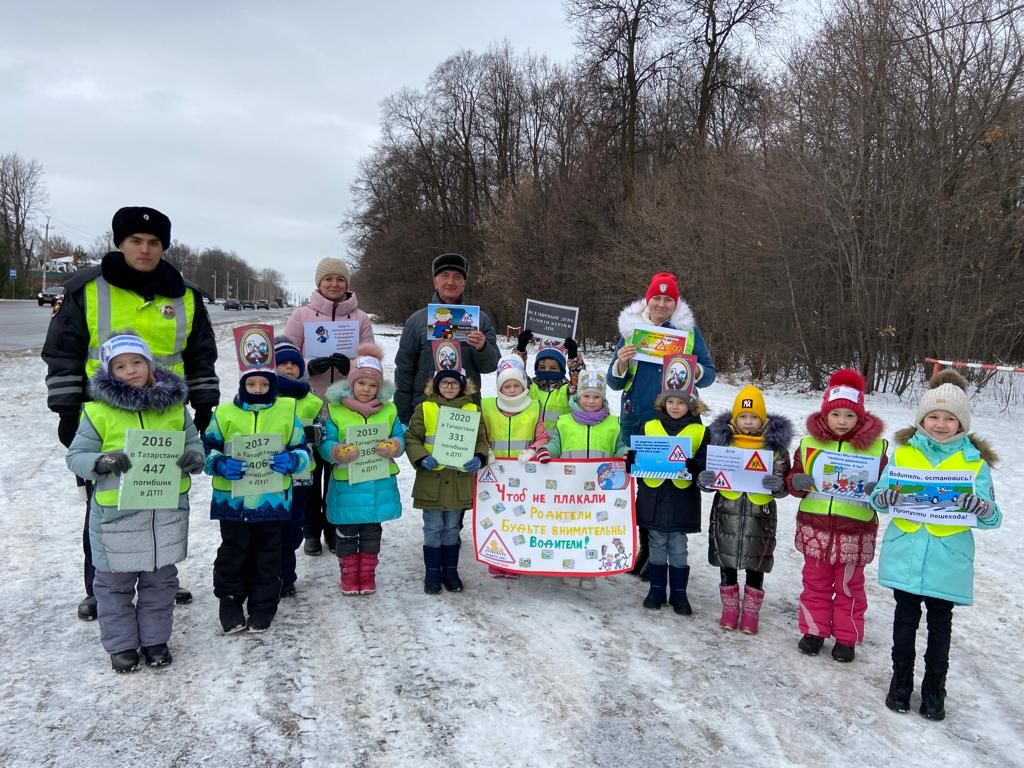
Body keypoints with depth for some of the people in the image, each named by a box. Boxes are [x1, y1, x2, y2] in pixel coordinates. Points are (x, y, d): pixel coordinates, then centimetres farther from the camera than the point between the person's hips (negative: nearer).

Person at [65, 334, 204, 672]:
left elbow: (193, 442, 10)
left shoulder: (174, 406, 1)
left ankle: (154, 639, 33)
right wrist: (102, 462, -24)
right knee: (115, 583, 12)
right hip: (117, 512, -2)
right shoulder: (99, 411, -8)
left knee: (161, 580, 16)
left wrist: (194, 458, -13)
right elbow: (76, 456, -4)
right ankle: (121, 644, 29)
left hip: (167, 509, 2)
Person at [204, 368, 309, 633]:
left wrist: (291, 460, -18)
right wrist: (221, 465, -17)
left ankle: (263, 608, 24)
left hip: (273, 499, 1)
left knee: (268, 557, 11)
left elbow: (302, 450, 4)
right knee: (233, 554, 9)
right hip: (232, 499, 0)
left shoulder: (287, 412, 2)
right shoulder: (225, 413, 1)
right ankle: (230, 605, 26)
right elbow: (207, 449, 3)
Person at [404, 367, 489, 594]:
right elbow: (411, 438, -1)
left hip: (459, 480, 2)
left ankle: (450, 571, 27)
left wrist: (478, 459, -13)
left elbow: (481, 440, 6)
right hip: (431, 480, -2)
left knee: (452, 528, 13)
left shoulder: (473, 410, 5)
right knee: (433, 528, 7)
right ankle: (432, 573, 20)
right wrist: (421, 458, -17)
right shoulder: (424, 409, -1)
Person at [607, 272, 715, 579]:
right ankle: (646, 546, 19)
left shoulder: (688, 330, 6)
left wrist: (696, 371, -17)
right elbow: (615, 383, 8)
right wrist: (620, 363, -12)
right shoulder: (630, 328, 9)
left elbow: (709, 374, 5)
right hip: (637, 420, 2)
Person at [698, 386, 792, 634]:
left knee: (755, 567, 11)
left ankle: (751, 612, 26)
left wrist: (777, 485, -24)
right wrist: (704, 480, -16)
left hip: (760, 516, -1)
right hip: (726, 513, 1)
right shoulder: (722, 439, 0)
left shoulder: (775, 444, -2)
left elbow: (783, 488, -1)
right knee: (727, 564, 11)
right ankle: (730, 608, 28)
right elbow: (709, 473, 7)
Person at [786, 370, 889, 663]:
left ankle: (846, 638, 27)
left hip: (854, 532, -2)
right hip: (815, 528, 2)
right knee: (815, 583, 15)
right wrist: (796, 482, -14)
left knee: (849, 587, 12)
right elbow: (793, 479, 9)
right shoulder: (809, 443, 2)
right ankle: (814, 631, 30)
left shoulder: (875, 447, -4)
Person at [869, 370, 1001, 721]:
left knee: (940, 622, 10)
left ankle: (934, 688, 27)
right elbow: (878, 495, 4)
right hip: (906, 552, 1)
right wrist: (885, 498, -19)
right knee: (906, 616, 11)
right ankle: (901, 679, 28)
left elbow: (992, 517, -3)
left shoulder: (975, 461, -2)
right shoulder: (904, 452, 2)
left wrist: (981, 509, -25)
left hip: (948, 557, -1)